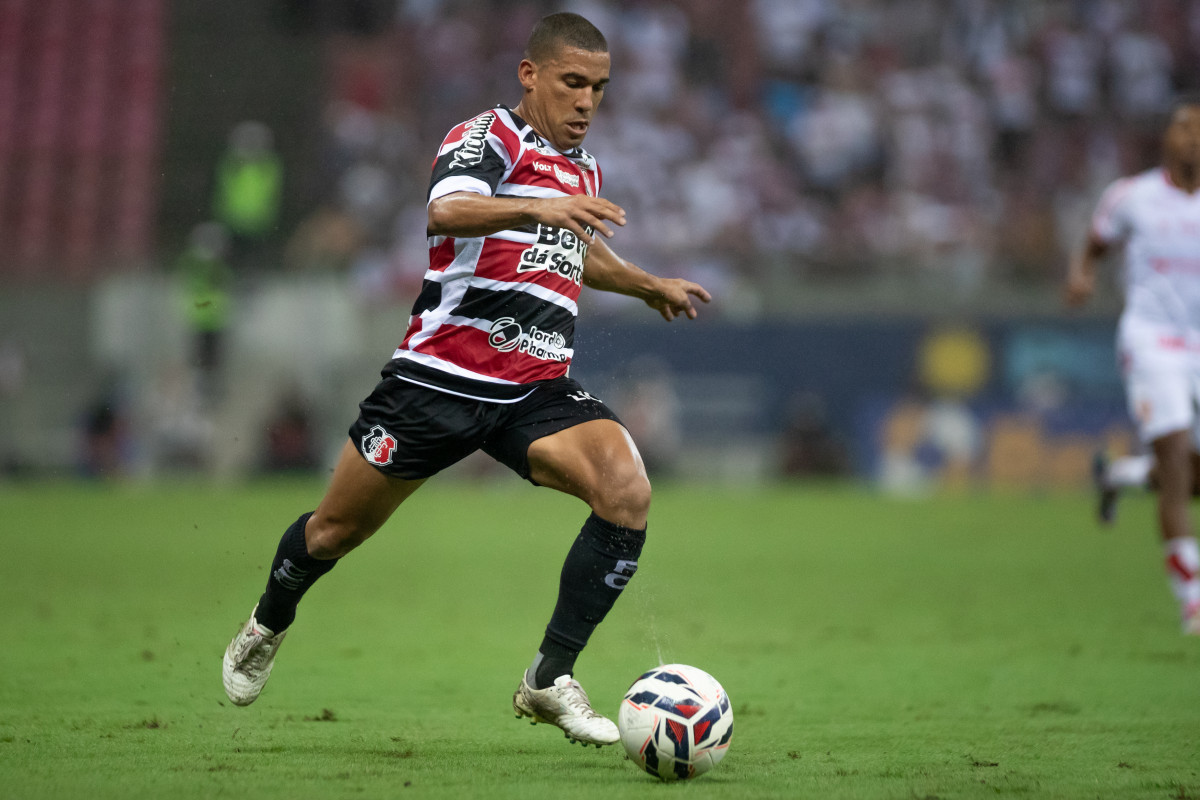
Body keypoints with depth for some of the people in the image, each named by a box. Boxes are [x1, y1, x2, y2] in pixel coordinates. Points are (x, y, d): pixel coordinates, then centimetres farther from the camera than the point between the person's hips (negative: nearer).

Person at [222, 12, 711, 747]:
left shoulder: (583, 169, 16)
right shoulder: (489, 136, -7)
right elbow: (446, 212, -31)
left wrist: (651, 286, 45)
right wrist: (538, 209, -46)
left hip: (538, 390, 5)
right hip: (442, 375, -5)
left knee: (628, 492, -21)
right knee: (336, 530, 8)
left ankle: (551, 679, -14)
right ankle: (269, 625, 42)